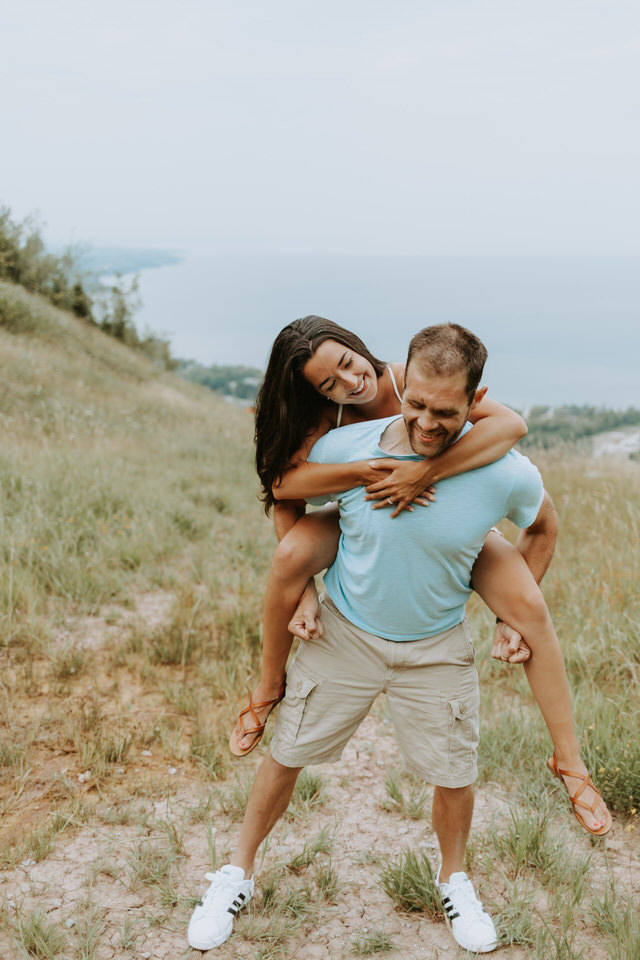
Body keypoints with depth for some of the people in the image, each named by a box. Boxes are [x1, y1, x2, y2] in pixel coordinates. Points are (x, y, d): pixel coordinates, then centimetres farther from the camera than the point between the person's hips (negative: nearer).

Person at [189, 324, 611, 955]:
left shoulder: (507, 475, -22)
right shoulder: (343, 450, -22)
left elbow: (542, 528, 3)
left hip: (438, 648, 1)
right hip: (344, 635, 0)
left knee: (454, 776, 14)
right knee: (286, 756, 10)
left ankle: (454, 880, 45)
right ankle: (238, 874, 35)